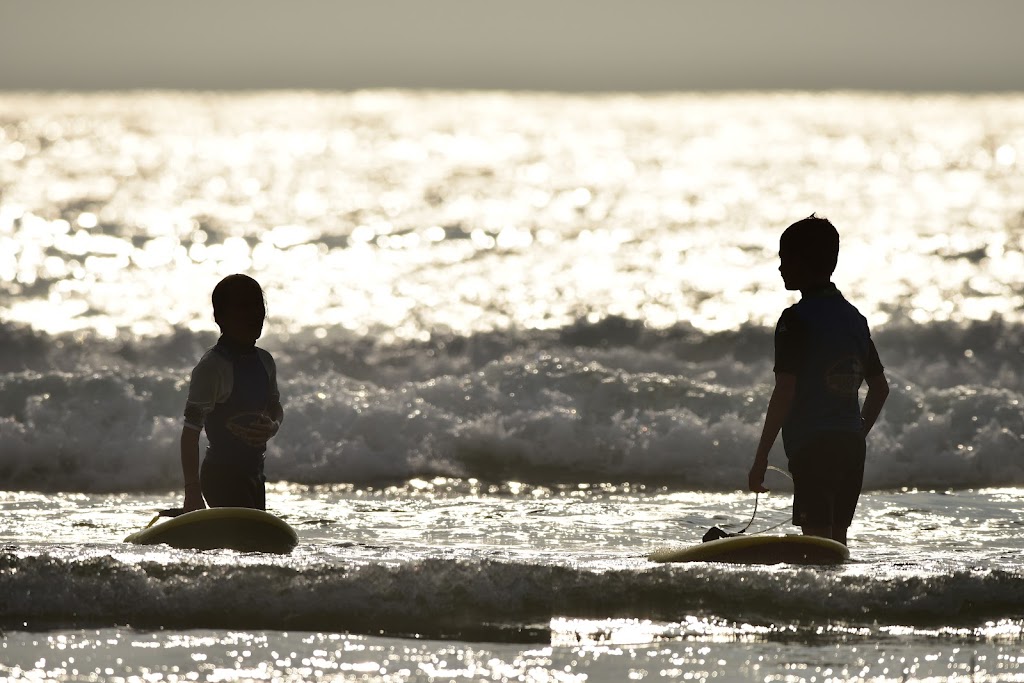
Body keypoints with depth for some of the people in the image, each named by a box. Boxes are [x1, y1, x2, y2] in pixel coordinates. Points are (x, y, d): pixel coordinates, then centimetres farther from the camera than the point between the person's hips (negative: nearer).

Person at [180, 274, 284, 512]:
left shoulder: (264, 362, 8)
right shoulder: (211, 367, -16)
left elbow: (275, 407, 25)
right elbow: (190, 433, -16)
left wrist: (273, 426, -1)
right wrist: (192, 494, -19)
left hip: (253, 473, 8)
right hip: (223, 474, -8)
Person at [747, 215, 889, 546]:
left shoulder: (797, 319, -10)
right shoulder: (854, 317, 14)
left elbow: (784, 393, -15)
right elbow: (880, 388, 20)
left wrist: (760, 459, -11)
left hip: (813, 446, -8)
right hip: (851, 446, 8)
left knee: (817, 539, -9)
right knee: (837, 536, 14)